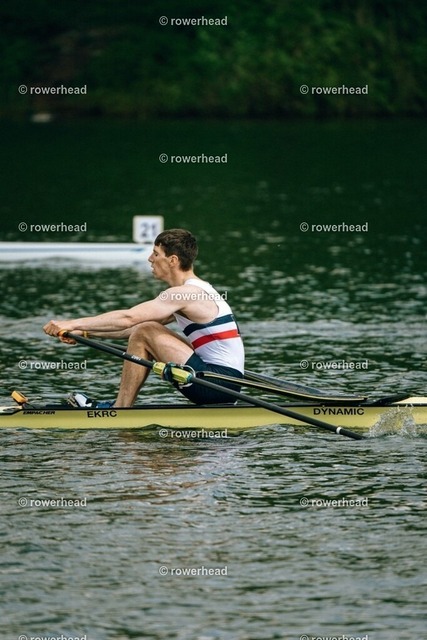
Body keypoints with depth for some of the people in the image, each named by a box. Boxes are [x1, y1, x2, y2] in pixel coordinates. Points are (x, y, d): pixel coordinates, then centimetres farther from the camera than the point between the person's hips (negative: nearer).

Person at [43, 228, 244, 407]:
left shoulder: (186, 293, -13)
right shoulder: (196, 290, 17)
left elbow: (128, 318, -19)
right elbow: (135, 326, 20)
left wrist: (73, 324, -15)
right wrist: (85, 332, 16)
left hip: (219, 384, -10)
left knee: (145, 334, -10)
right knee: (144, 333, 18)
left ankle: (120, 412, -3)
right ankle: (119, 404, 14)